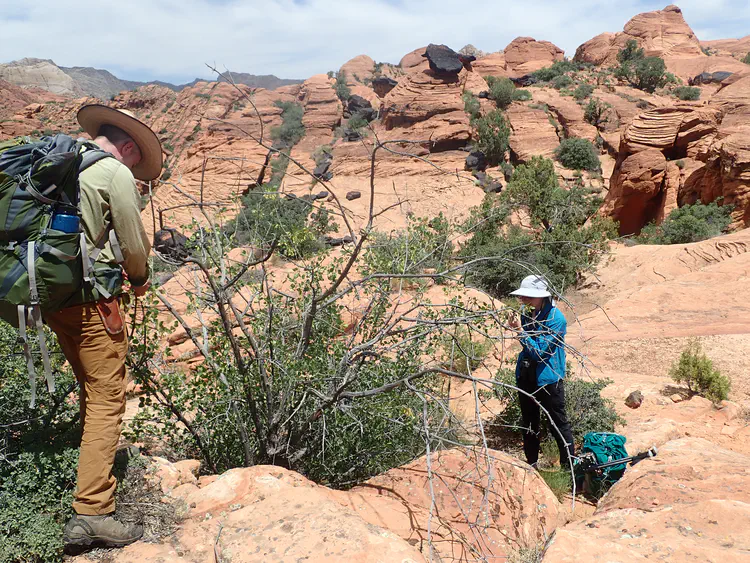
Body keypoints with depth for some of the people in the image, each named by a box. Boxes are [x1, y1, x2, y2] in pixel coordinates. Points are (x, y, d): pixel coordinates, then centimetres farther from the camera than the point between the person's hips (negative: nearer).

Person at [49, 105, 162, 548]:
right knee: (107, 398, -4)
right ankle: (92, 512, -5)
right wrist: (140, 278, 12)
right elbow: (134, 243, -8)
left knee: (93, 388, 23)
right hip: (91, 300, -8)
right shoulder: (116, 173, -9)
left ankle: (97, 457, 40)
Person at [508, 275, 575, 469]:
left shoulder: (555, 318, -18)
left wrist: (521, 331, -25)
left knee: (558, 423, 5)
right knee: (529, 422, 18)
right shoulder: (528, 313, 3)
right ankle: (531, 464, 32)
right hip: (526, 376, 7)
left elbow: (539, 351, -21)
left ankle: (569, 464, 17)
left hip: (547, 378, -7)